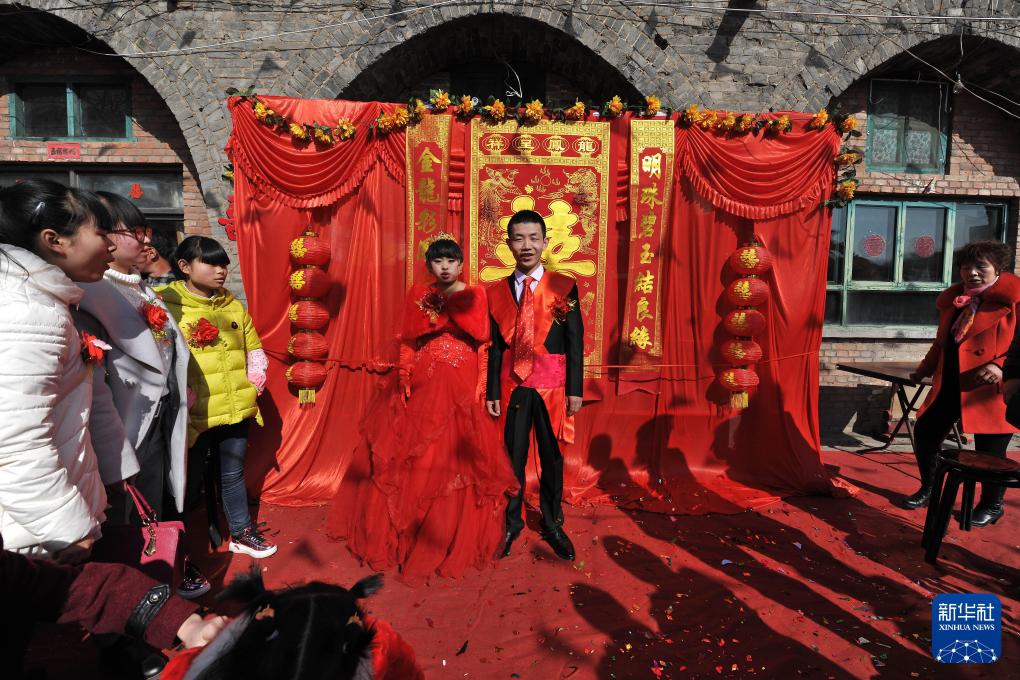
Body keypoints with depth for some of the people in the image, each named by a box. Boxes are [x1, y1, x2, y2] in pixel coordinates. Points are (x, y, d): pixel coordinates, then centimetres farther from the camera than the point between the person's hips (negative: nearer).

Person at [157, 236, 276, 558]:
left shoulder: (234, 307, 8)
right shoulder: (166, 305, -10)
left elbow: (254, 349, 17)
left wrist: (254, 384, 6)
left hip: (236, 409, 5)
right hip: (194, 414, -4)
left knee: (233, 473, 19)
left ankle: (241, 533, 35)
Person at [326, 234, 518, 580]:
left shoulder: (473, 295, 4)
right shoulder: (418, 295, 9)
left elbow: (482, 334, -12)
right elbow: (408, 342, 4)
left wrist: (451, 305, -14)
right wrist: (403, 381, -8)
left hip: (460, 386, -2)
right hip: (422, 384, 2)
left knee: (454, 459, 0)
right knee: (413, 459, 6)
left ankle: (455, 537, 16)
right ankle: (405, 532, 23)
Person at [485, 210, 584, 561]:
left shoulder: (563, 287, 0)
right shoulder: (497, 291, 5)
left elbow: (575, 343, -1)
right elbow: (496, 346, 4)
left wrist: (575, 389, -5)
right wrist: (492, 392, 1)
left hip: (552, 386, -1)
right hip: (513, 386, 1)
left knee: (552, 457, 10)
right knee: (512, 457, 9)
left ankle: (552, 524, 28)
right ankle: (511, 522, 27)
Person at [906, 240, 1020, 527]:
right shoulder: (952, 299, 12)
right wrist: (923, 370, 23)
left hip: (993, 390, -6)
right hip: (950, 385, 6)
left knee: (990, 450, 2)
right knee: (925, 432, 7)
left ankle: (991, 506, 26)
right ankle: (929, 488, 28)